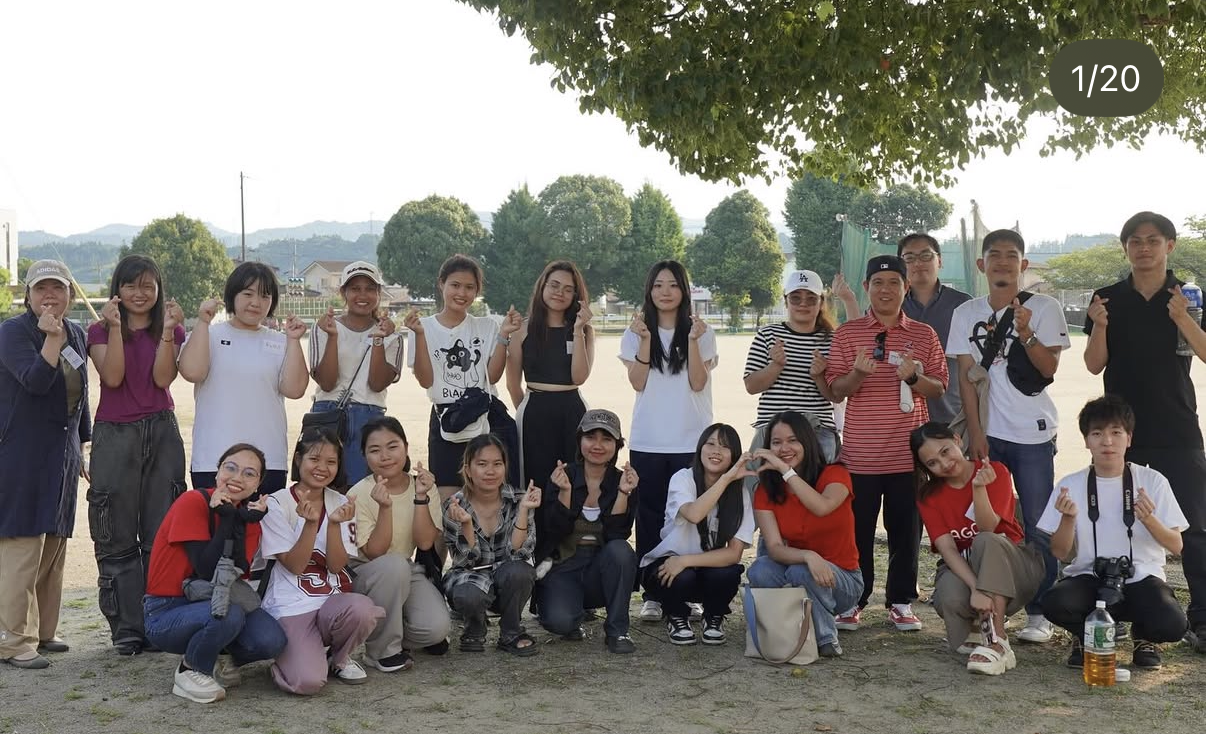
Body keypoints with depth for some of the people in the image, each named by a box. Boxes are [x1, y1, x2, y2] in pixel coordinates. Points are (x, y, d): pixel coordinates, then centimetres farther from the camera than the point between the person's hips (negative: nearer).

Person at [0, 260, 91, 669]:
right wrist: (51, 338, -28)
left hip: (62, 456, 7)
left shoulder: (77, 335, 12)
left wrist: (84, 445, 22)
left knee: (54, 547, 11)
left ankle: (43, 631, 21)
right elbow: (35, 381, -24)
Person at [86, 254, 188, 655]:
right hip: (114, 436, -1)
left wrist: (168, 330, -13)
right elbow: (112, 377, -9)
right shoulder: (101, 330, 7)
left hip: (161, 433, 1)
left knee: (161, 535, 1)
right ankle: (126, 629, 6)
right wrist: (115, 327, -14)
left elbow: (163, 377, -6)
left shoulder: (171, 329, 10)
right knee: (118, 539, 0)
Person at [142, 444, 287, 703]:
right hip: (165, 615, -5)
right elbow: (208, 572, -21)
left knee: (271, 641, -20)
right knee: (228, 614, -35)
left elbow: (235, 575, -13)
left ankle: (218, 660, 12)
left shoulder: (249, 516, 1)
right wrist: (226, 518, -24)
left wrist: (242, 524, -20)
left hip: (213, 602, 5)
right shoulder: (193, 502, -16)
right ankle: (190, 670, -5)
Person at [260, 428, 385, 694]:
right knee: (308, 682, -29)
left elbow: (336, 565, -4)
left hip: (332, 601, 4)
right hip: (290, 607, -4)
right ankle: (288, 656, 10)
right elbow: (294, 565, -10)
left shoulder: (341, 504, 6)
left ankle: (339, 659, 0)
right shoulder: (276, 504, -5)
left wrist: (334, 523, -20)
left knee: (361, 609, -34)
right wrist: (310, 523, -25)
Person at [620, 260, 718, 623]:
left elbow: (698, 382, -7)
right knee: (650, 517, 3)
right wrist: (645, 339, -15)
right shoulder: (636, 331, 6)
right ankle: (652, 594, 9)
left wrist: (693, 340, -16)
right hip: (647, 442, 1)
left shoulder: (701, 331, 5)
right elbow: (637, 383, -5)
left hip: (691, 441, -1)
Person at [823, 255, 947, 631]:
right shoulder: (847, 333, 4)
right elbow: (835, 390, 1)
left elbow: (939, 388, 6)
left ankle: (901, 603, 18)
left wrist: (913, 378, -15)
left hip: (908, 453, 1)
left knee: (906, 531, 6)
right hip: (859, 453, -1)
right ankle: (853, 602, 16)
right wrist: (858, 373, -20)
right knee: (857, 530, 4)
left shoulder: (924, 335, 7)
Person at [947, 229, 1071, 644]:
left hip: (1033, 435, -2)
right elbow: (966, 376, 5)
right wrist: (975, 433, -2)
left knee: (1037, 526, -2)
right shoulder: (967, 314, 7)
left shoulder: (1044, 308, 1)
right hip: (987, 434, 2)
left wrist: (1026, 334, -23)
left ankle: (1039, 613, 6)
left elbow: (1049, 368, -5)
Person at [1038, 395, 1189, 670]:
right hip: (1088, 579, 0)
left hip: (1142, 578, 0)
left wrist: (1149, 520, -21)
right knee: (1054, 603, -33)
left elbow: (1176, 547, -1)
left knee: (1172, 625, -32)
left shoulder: (1152, 481, -1)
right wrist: (1068, 519, -18)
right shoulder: (1071, 485, 1)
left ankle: (1143, 636, 9)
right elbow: (1061, 553, 2)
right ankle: (1086, 635, 6)